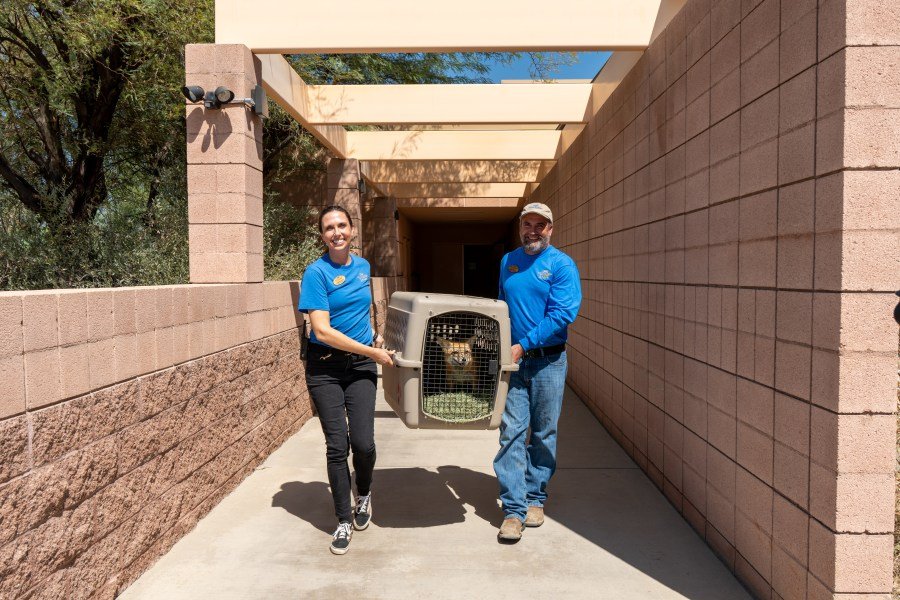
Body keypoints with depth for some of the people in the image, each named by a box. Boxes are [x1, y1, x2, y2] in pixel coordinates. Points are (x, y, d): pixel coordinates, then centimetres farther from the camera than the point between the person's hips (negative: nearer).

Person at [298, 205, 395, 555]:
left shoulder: (363, 266, 7)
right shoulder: (317, 273, -10)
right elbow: (322, 331, -17)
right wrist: (373, 352, -14)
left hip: (361, 366, 3)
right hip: (325, 368, -3)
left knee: (364, 442, -5)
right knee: (337, 446, 0)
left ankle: (364, 495, 27)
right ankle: (344, 520, 18)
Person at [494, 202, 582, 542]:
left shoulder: (561, 265, -4)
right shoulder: (508, 262, 12)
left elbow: (563, 315, -14)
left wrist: (524, 344, -17)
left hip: (548, 361, -3)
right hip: (513, 360, 3)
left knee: (543, 433, 9)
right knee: (511, 431, -4)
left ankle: (535, 498, 24)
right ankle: (514, 508, 1)